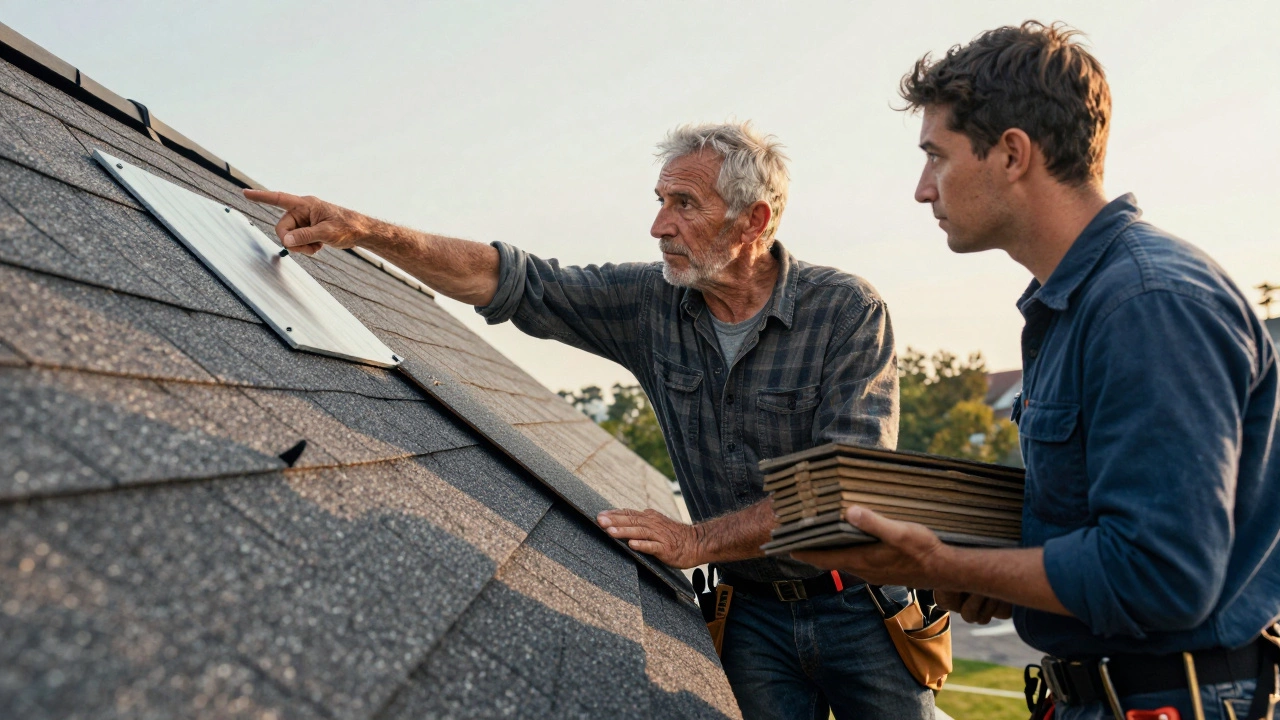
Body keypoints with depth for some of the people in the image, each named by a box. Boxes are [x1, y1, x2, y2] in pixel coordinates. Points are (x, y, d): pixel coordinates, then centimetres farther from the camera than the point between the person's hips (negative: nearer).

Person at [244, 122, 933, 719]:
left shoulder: (849, 311, -16)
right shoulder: (652, 303, -4)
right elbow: (512, 282, -4)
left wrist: (699, 540, -25)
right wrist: (365, 231, -14)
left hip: (859, 607, -2)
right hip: (752, 615, 3)